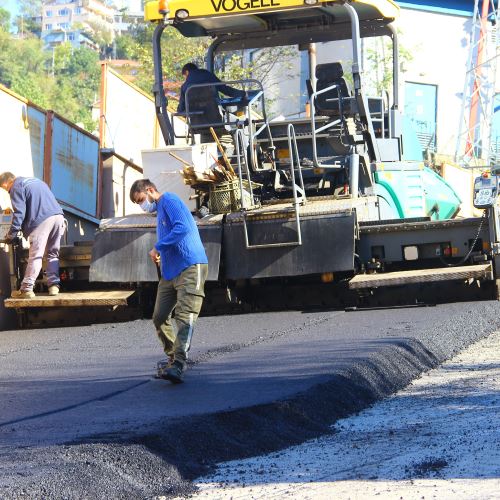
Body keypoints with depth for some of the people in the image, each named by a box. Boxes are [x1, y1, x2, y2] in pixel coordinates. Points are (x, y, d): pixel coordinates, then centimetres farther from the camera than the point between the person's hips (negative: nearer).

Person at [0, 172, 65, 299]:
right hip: (58, 216, 7)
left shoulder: (16, 188, 3)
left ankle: (26, 289, -10)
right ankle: (54, 285, 10)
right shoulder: (35, 181, 29)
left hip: (42, 220, -7)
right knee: (53, 254, 15)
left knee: (35, 256, -9)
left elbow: (19, 212, -5)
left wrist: (11, 235, -1)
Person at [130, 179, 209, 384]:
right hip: (170, 272, 10)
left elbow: (183, 227, -21)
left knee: (184, 316, -17)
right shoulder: (159, 212, 24)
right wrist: (160, 256, 11)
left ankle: (178, 367, -28)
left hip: (190, 268, -10)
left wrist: (158, 247, -14)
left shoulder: (169, 201, -5)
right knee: (159, 318, 8)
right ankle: (173, 357, 24)